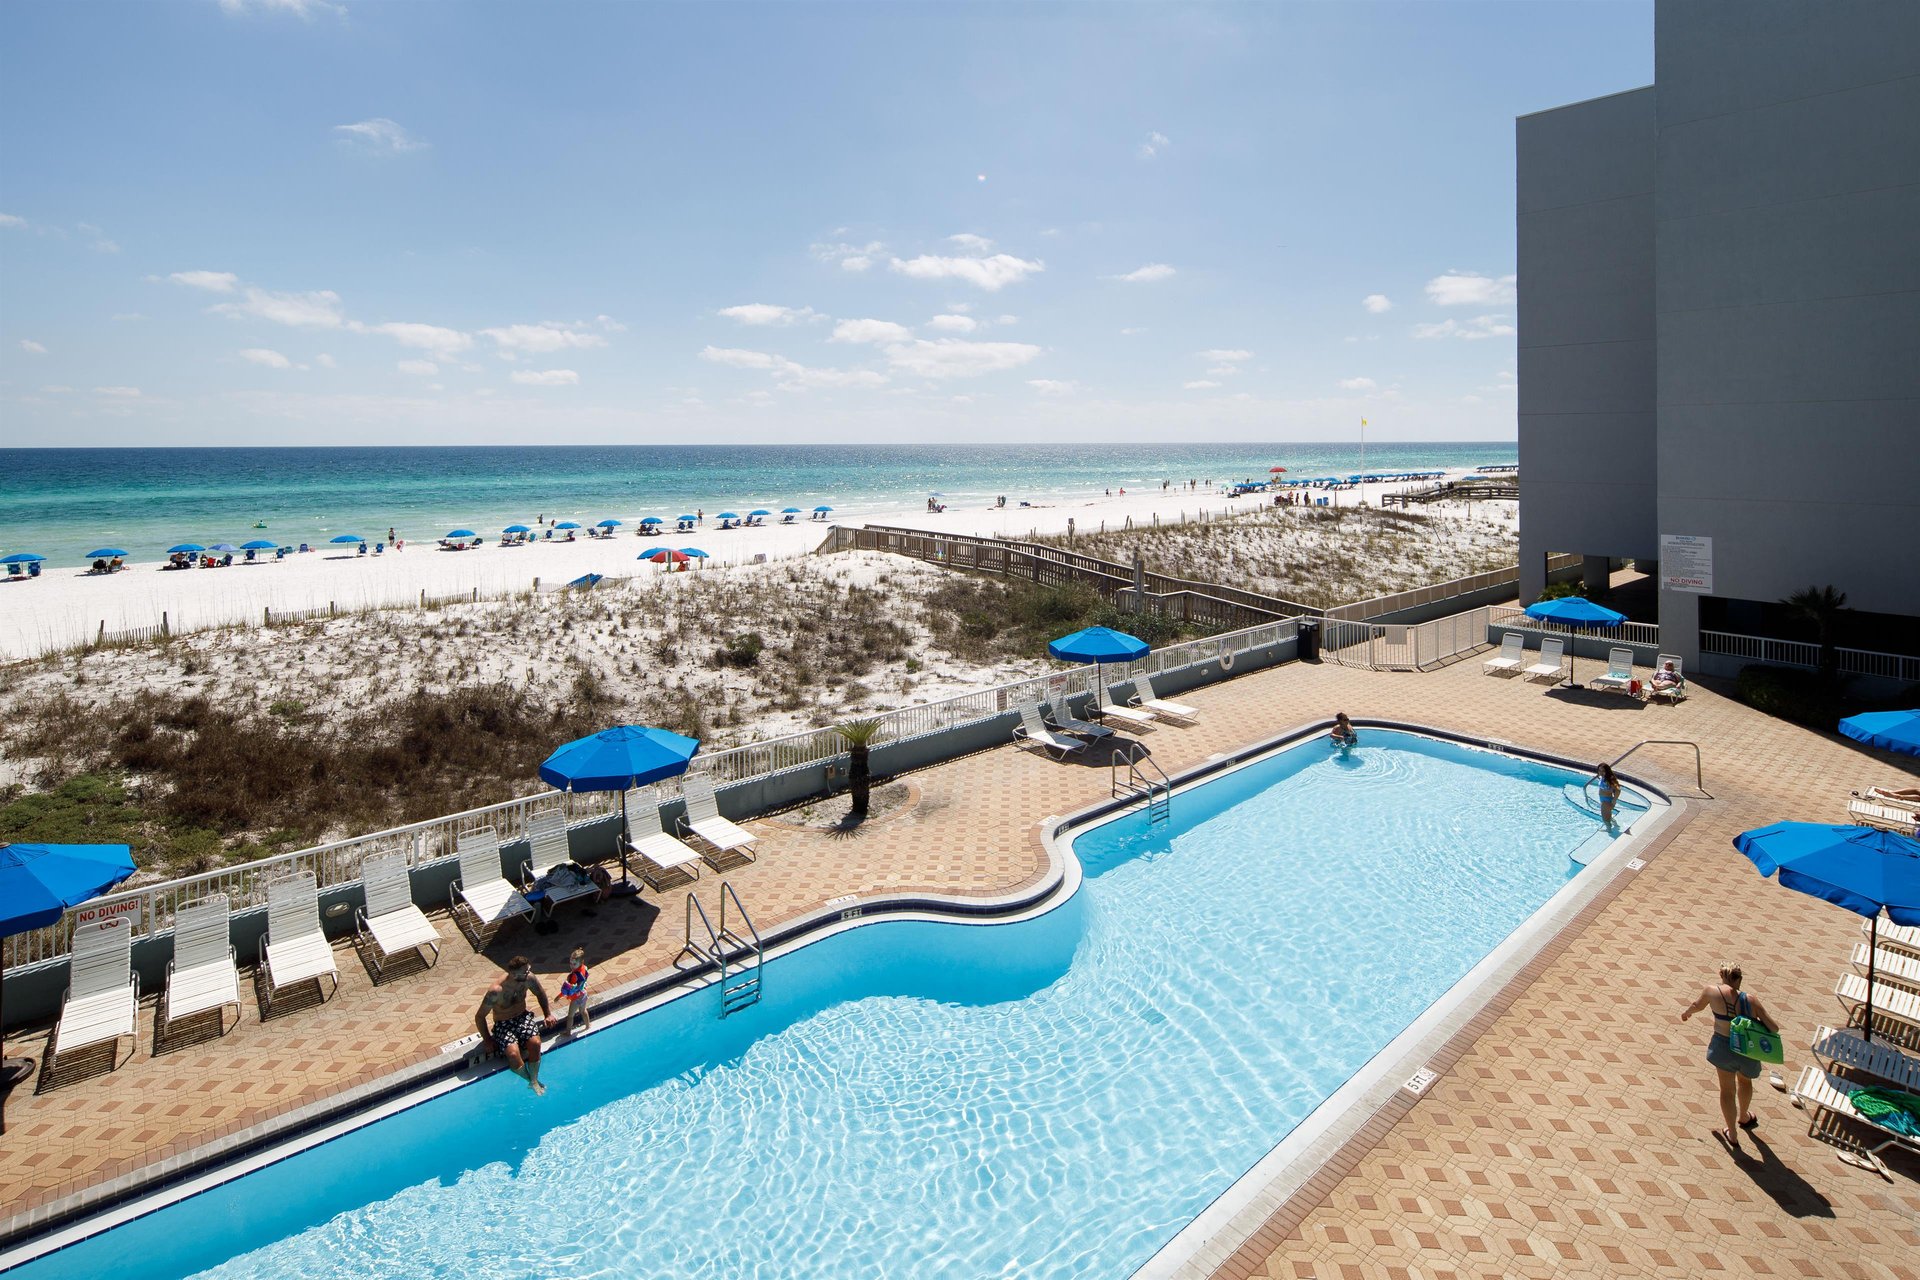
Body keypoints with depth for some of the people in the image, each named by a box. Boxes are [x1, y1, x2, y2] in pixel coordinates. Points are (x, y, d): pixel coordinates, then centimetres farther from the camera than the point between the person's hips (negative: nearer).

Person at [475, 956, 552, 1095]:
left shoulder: (529, 978, -16)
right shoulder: (496, 991, -29)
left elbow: (540, 993, 8)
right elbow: (479, 1016, -14)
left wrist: (547, 1014, 6)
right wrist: (487, 1039, -9)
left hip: (523, 1017, 3)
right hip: (503, 1024, -3)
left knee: (535, 1043, -26)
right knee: (513, 1053, -29)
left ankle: (534, 1081, -7)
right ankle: (529, 1080, -2)